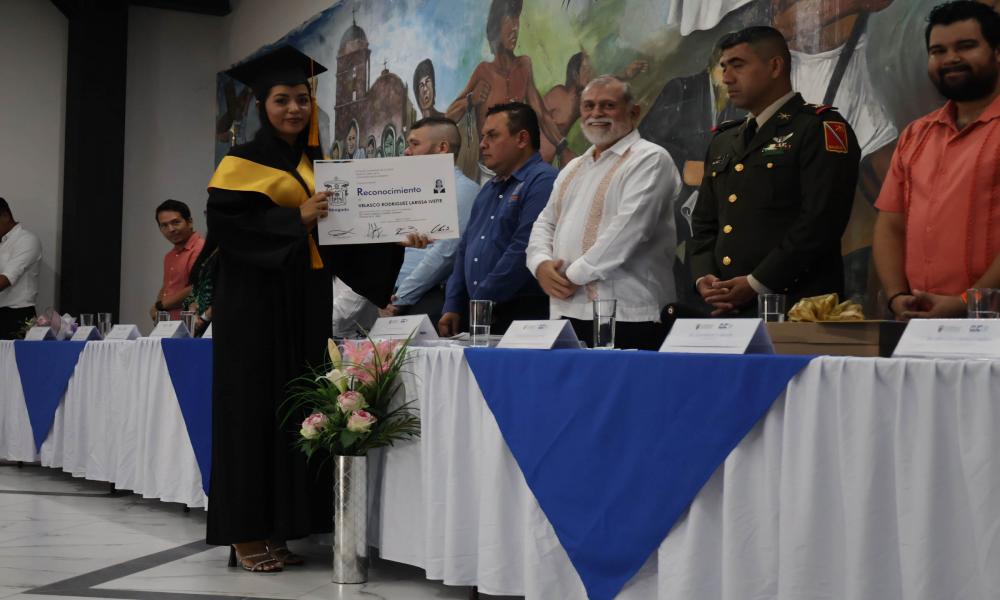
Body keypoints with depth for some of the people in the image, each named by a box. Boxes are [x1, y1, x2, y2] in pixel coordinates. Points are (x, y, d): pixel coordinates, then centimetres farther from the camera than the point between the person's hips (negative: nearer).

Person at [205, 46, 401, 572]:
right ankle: (245, 534, 2)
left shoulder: (316, 163, 17)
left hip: (307, 300, 6)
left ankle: (276, 529, 11)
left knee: (298, 409, 4)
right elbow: (225, 222, -13)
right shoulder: (243, 161, 0)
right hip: (255, 301, -6)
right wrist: (297, 218, -20)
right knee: (255, 409, -5)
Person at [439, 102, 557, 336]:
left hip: (524, 316, -8)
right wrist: (452, 308, 11)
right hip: (480, 317, 8)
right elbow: (465, 250, 21)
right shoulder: (489, 189, 21)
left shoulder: (542, 181, -9)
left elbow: (524, 250, -19)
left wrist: (480, 301, -14)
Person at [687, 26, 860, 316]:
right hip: (727, 310, 6)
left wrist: (756, 284, -17)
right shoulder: (722, 143, 19)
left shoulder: (821, 128, -3)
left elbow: (820, 221, -14)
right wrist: (703, 277, 0)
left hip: (795, 307, -6)